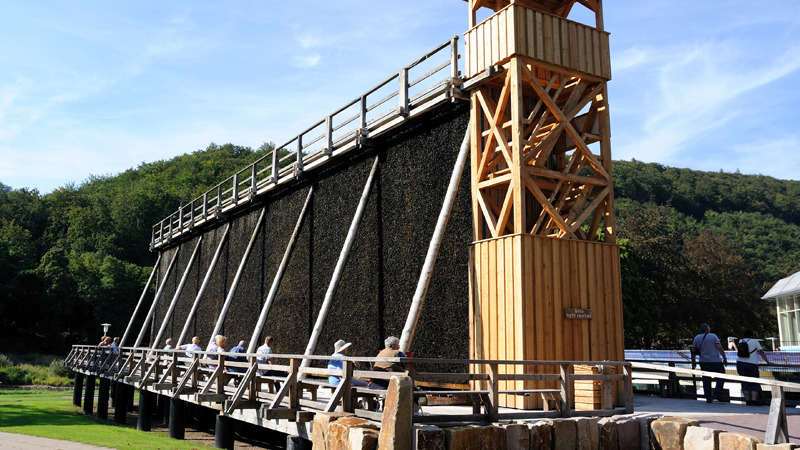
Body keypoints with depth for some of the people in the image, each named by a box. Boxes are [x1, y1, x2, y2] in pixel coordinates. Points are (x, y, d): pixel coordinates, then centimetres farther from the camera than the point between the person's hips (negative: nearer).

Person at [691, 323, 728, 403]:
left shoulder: (696, 338, 5)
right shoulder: (713, 336, -5)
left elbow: (693, 351, 5)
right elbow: (720, 348, -11)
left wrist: (693, 362, 14)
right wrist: (725, 359, -4)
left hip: (704, 362, 3)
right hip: (715, 361, -3)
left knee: (706, 380, 7)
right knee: (721, 377, 11)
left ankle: (708, 398, 7)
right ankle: (717, 394, -1)